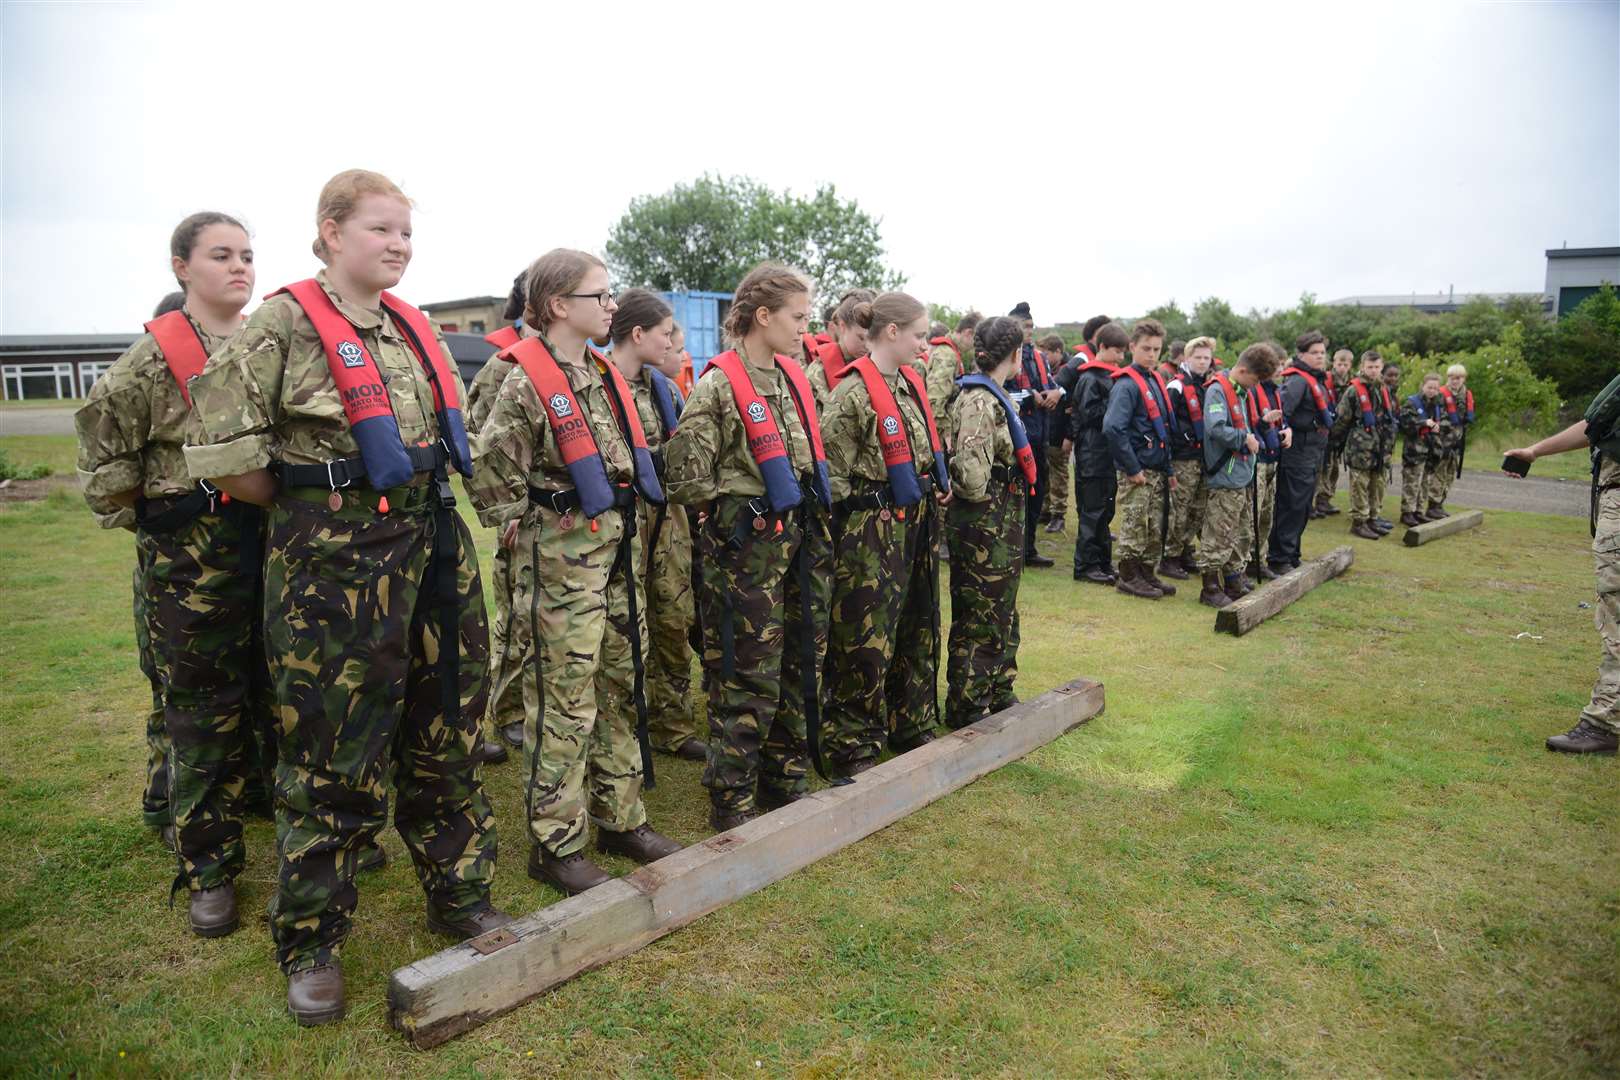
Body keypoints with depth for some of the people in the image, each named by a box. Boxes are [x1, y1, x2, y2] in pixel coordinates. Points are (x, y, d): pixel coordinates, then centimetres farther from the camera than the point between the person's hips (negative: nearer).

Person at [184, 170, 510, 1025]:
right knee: (331, 757, 3)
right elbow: (224, 458, -12)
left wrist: (411, 501, 13)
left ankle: (460, 898, 31)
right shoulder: (282, 326, -8)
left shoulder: (416, 328, 10)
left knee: (445, 736, 14)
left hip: (432, 549, 6)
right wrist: (316, 503, -1)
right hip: (331, 563, -6)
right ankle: (310, 945, 22)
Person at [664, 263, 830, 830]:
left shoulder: (796, 378, 12)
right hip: (745, 543, -7)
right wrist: (734, 505, -4)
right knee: (748, 679, -1)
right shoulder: (718, 385, -12)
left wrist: (810, 511, 13)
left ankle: (786, 783, 31)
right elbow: (686, 475, -14)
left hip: (798, 535, 8)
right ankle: (732, 804, 15)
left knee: (798, 666, 14)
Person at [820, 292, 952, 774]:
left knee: (918, 628, 18)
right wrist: (863, 508, -9)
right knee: (867, 640, -2)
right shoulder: (854, 393, -16)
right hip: (872, 529, -9)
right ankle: (852, 748, 12)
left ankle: (912, 726, 34)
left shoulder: (912, 382, 10)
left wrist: (937, 486, 11)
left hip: (917, 522, 9)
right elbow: (830, 469, -15)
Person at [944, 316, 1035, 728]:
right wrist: (981, 500, -9)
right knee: (979, 621, 1)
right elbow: (971, 473, -28)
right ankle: (965, 709, 15)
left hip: (1002, 524, 10)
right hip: (983, 525, -10)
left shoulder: (994, 396, 12)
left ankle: (998, 695, 34)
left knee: (1003, 615, 20)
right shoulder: (978, 401, -19)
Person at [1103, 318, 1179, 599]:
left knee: (1156, 527, 13)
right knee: (1135, 526, 1)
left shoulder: (1156, 381, 13)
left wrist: (1168, 469, 17)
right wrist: (1132, 468, -21)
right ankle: (1129, 577, 13)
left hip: (1157, 470, 8)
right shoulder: (1127, 384, -14)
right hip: (1136, 472, -8)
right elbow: (1113, 428, -26)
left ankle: (1147, 574, 25)